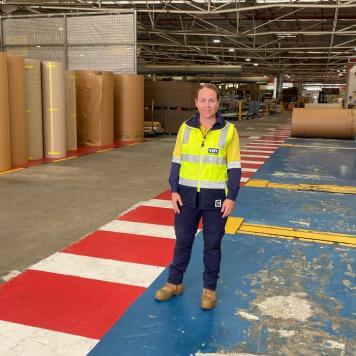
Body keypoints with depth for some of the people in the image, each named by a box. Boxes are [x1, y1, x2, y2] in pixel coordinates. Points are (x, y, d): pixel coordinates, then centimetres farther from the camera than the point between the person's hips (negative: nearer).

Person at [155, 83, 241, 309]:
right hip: (187, 195, 2)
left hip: (215, 197, -2)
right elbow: (177, 162, 6)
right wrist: (174, 190, -2)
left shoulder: (229, 131, -6)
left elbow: (234, 167, -4)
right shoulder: (186, 128, 1)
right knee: (182, 240, 14)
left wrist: (231, 197, -9)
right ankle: (174, 283, 31)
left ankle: (209, 288, 27)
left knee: (212, 244, 11)